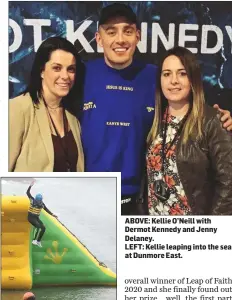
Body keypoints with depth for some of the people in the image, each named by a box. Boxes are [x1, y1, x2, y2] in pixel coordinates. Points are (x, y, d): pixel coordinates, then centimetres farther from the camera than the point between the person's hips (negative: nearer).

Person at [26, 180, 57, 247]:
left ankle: (38, 241, 9)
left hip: (36, 218, 6)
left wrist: (52, 214, 0)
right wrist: (30, 185, -34)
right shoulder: (32, 200, -14)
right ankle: (34, 240, -24)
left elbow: (46, 209, 9)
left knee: (43, 228, -4)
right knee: (38, 226, -28)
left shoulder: (42, 204, -2)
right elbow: (28, 193, -23)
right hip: (30, 217, -6)